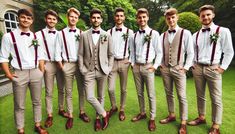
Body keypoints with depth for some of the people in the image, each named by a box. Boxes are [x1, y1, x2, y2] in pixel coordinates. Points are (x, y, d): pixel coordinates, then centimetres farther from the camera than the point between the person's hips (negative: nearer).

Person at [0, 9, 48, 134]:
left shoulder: (35, 37, 7)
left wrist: (41, 71, 5)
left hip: (35, 72, 4)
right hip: (19, 74, -3)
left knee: (37, 101, 15)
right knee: (19, 105, 10)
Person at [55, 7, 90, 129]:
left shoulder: (81, 33, 5)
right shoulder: (61, 33, 2)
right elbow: (58, 52, 1)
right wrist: (61, 67, -3)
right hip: (67, 64, -1)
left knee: (81, 90, 10)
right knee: (68, 92, 7)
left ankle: (82, 112, 27)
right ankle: (70, 116, 22)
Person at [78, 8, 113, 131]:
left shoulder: (107, 35, 4)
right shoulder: (84, 35, 3)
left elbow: (111, 54, 7)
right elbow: (80, 54, 4)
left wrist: (109, 68, 0)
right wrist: (82, 69, -3)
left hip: (102, 71, 1)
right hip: (89, 71, 0)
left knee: (101, 96, 11)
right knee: (90, 97, -5)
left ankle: (98, 118, 33)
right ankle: (104, 114, 19)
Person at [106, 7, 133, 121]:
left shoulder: (129, 32, 2)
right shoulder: (109, 32, 4)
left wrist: (131, 61, -3)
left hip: (124, 62, 0)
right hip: (112, 62, 1)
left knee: (123, 89, 9)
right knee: (111, 88, -2)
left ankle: (122, 110, 29)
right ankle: (113, 107, 26)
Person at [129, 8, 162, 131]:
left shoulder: (154, 34, -3)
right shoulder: (134, 36, 7)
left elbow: (159, 52, -2)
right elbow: (132, 52, 12)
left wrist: (155, 66, -9)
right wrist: (132, 64, 1)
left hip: (148, 67, -4)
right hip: (136, 67, 4)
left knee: (151, 94, 3)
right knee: (139, 93, 15)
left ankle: (152, 118, 20)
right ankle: (142, 113, 33)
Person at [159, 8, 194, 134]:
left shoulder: (185, 33, -3)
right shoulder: (163, 35, 6)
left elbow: (190, 53, -3)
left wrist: (186, 68, -8)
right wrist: (160, 64, 2)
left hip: (178, 69, -3)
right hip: (165, 69, 4)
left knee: (181, 96, 2)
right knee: (169, 94, 13)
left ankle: (183, 123, 16)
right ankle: (171, 115, 31)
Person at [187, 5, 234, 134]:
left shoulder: (223, 31, -2)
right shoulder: (196, 35, 10)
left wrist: (222, 67, -8)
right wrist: (191, 65, 5)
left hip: (213, 68, -4)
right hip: (197, 68, 4)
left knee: (216, 98, 3)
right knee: (200, 95, 14)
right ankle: (201, 117, 31)